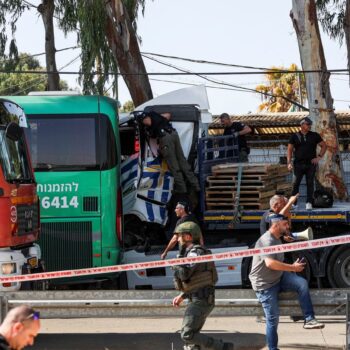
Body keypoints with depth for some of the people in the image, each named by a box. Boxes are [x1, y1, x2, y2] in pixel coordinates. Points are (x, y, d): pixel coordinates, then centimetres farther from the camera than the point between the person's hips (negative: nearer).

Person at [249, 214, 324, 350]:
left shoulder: (277, 240, 13)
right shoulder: (267, 240, -19)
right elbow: (270, 263, -33)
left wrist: (292, 266, 6)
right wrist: (293, 268, -24)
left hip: (278, 278, 8)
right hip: (265, 284, -8)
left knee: (302, 283, -17)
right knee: (272, 318, -6)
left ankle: (308, 319, -19)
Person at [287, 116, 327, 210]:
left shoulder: (314, 136, 8)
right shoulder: (294, 136, 5)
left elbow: (324, 146, 13)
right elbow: (290, 150, 4)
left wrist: (319, 157, 2)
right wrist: (289, 162, -7)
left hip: (311, 163, 1)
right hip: (298, 163, -1)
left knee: (310, 183, -2)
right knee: (295, 183, -4)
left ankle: (309, 203, 2)